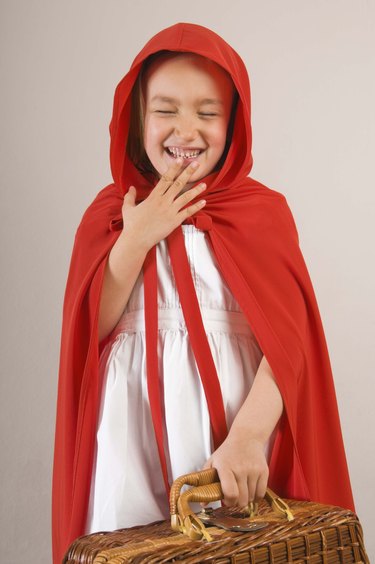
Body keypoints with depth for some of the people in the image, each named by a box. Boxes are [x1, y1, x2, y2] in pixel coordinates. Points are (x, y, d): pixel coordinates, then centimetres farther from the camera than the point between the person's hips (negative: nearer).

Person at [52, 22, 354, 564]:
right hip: (135, 428, 2)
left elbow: (287, 341, -12)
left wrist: (248, 437, -27)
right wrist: (136, 240, -11)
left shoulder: (263, 210, -4)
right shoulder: (110, 211, 4)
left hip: (234, 415, -1)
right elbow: (88, 330, -1)